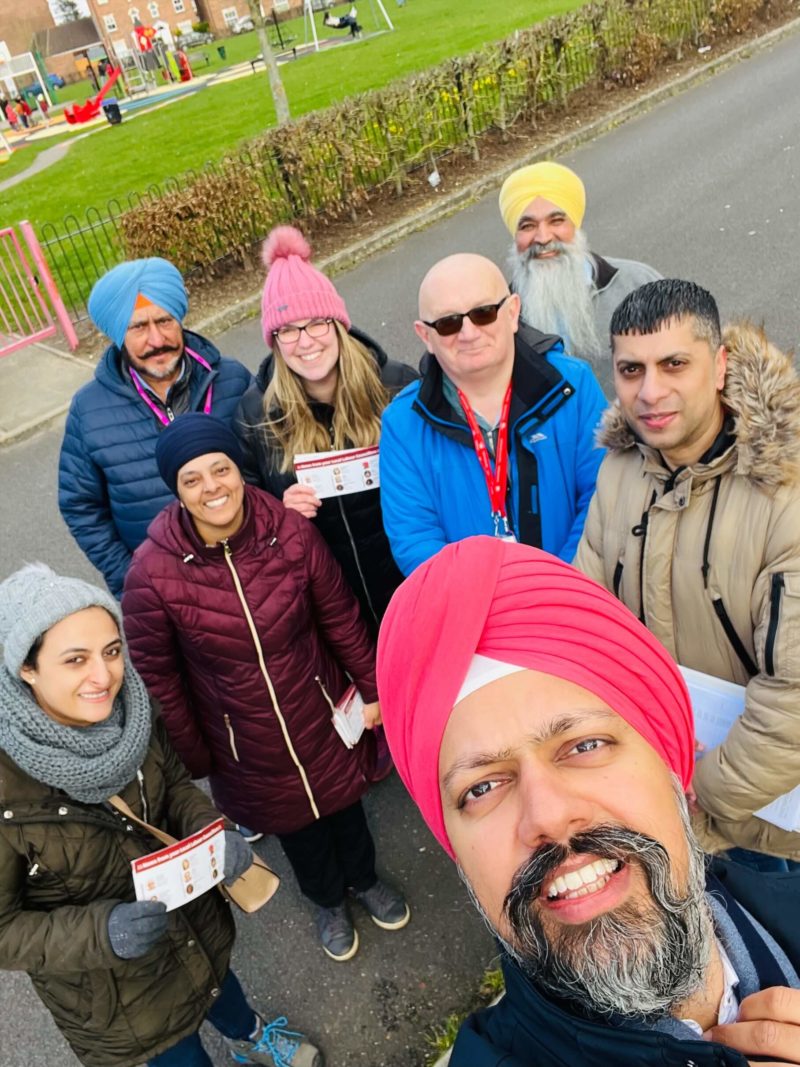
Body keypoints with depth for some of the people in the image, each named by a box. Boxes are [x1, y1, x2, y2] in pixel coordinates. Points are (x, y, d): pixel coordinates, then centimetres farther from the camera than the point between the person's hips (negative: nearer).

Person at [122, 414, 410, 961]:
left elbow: (340, 616, -8)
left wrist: (372, 688, 1)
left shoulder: (291, 531, -21)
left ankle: (365, 879, 60)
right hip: (244, 742, -1)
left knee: (342, 799, 26)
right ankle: (328, 901, 58)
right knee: (292, 819, 25)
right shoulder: (152, 573, -24)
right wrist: (193, 757, -3)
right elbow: (157, 676, -12)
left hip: (321, 712, 1)